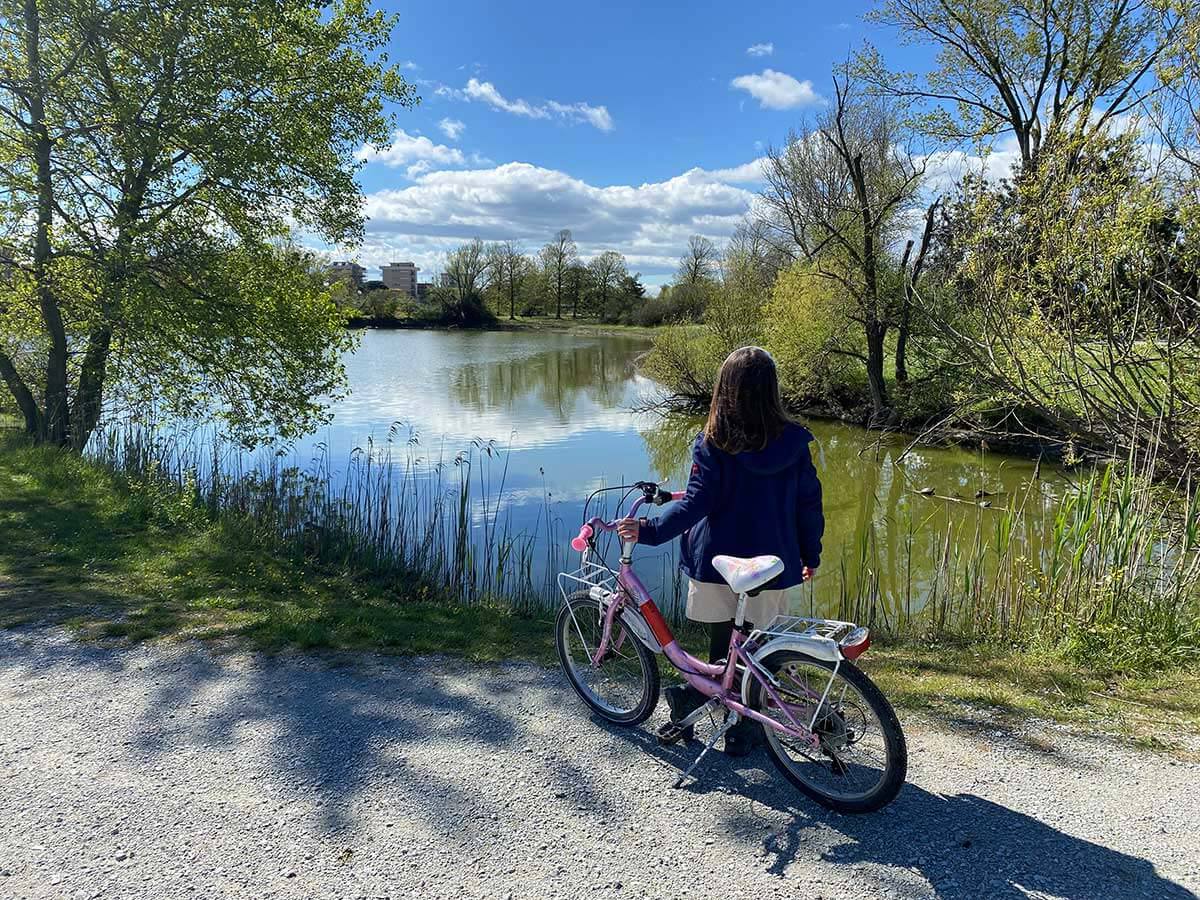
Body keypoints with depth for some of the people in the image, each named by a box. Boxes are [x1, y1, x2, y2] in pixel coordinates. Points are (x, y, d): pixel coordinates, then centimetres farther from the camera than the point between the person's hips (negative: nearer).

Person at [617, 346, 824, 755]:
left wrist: (649, 530, -13)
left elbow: (696, 502, -17)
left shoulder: (713, 443, -12)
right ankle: (744, 730, 23)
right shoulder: (794, 442, -5)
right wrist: (811, 555, 13)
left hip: (717, 564, -1)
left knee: (722, 648, 19)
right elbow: (809, 502, 1)